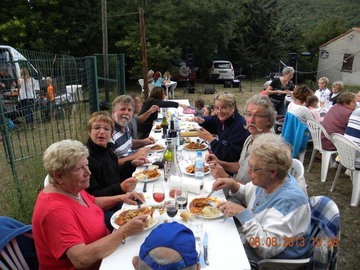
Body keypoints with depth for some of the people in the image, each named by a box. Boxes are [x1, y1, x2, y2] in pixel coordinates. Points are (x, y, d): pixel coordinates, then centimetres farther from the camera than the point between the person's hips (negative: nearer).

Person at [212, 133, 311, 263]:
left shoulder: (289, 200, -32)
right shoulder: (265, 181, -7)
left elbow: (267, 248, -33)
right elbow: (248, 195, 15)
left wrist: (242, 213, -33)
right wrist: (233, 185, -5)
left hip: (272, 260, -7)